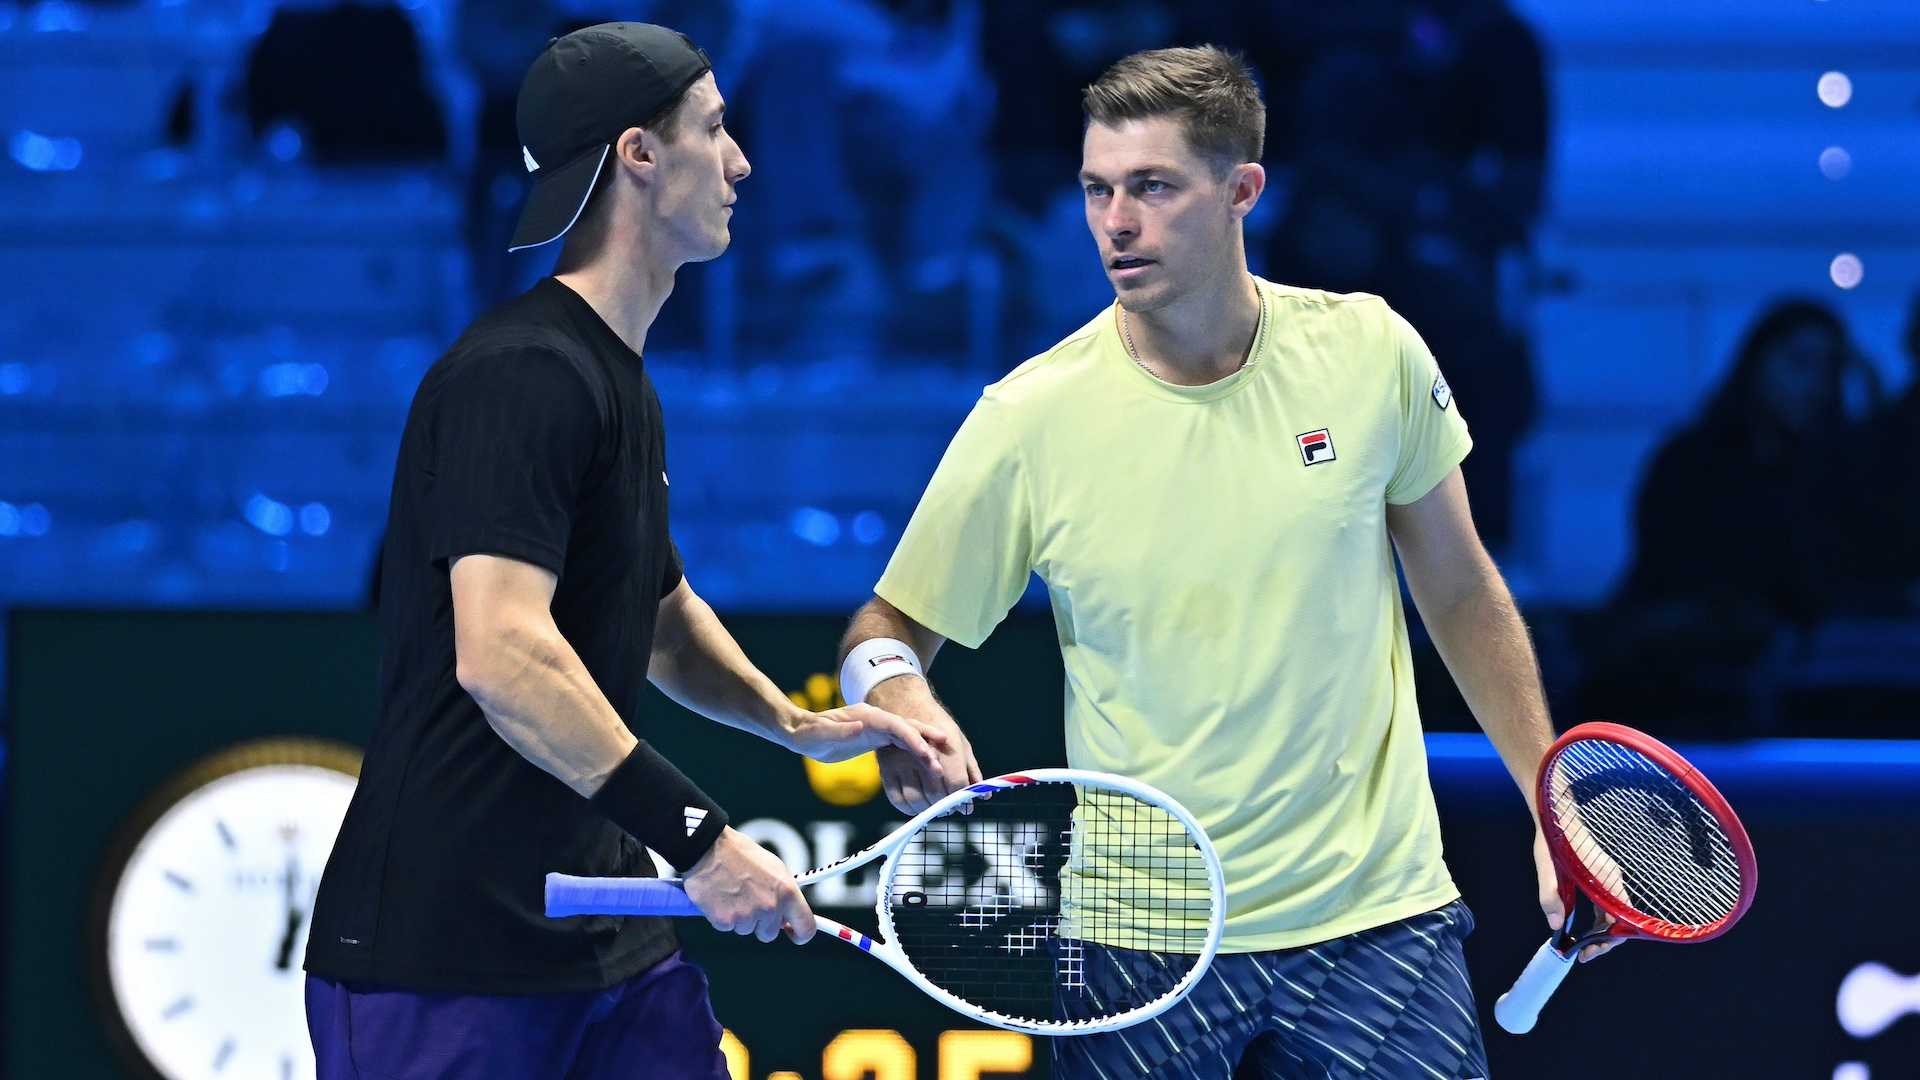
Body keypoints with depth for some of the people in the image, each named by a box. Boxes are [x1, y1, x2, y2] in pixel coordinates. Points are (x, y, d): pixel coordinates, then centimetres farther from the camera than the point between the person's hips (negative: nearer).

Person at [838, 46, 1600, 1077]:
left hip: (1375, 909, 1)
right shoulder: (1030, 419, -9)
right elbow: (888, 625, 0)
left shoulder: (1370, 352, -3)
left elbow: (1460, 593, 10)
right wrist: (898, 694, -23)